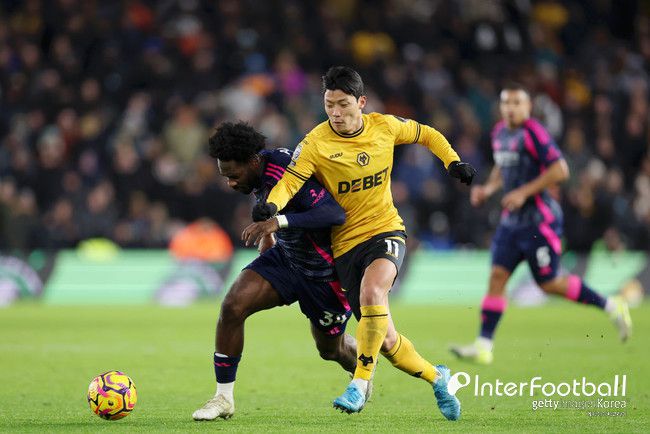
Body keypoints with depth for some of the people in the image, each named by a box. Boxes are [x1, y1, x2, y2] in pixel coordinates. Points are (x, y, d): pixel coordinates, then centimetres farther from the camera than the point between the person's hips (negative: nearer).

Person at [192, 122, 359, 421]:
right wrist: (265, 235, 10)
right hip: (286, 256, 7)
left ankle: (362, 367, 52)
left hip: (325, 270, -7)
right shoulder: (260, 174, -6)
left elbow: (335, 214, -43)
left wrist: (280, 221, -51)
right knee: (232, 306, -15)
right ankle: (223, 398, -5)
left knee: (330, 348, 13)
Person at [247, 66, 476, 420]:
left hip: (386, 230, 0)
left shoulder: (384, 127, -2)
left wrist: (453, 162, 3)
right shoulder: (315, 143, -12)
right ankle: (436, 378, 29)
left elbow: (426, 135, 16)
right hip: (346, 243, 0)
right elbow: (290, 181, -22)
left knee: (372, 290, -34)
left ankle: (361, 382, -25)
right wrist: (270, 206, -42)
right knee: (386, 341, 1)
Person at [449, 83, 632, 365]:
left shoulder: (533, 133, -15)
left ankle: (611, 306, 15)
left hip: (539, 220, -8)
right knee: (497, 276, -2)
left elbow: (560, 170, -20)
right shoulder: (499, 133, 11)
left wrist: (524, 192, -20)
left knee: (549, 283, -3)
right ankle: (483, 346, -4)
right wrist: (488, 188, 10)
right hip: (512, 221, 8)